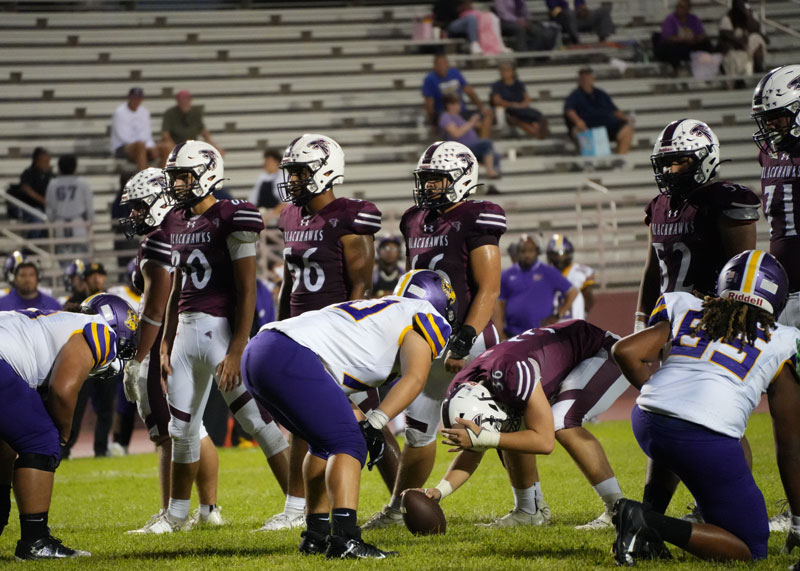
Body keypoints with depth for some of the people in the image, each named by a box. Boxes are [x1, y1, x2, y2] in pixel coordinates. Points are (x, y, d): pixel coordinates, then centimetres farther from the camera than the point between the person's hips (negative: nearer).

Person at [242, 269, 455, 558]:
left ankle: (316, 535, 24)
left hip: (256, 352, 9)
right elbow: (415, 377, -4)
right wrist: (374, 424, -9)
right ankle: (344, 539, -20)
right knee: (348, 444, -6)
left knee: (326, 442, 23)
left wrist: (363, 423, 21)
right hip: (290, 360, -9)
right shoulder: (427, 317, 13)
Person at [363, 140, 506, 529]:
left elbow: (488, 288, -15)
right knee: (418, 430, 11)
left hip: (469, 338, -7)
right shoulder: (416, 222, 13)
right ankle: (399, 508, 22)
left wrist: (463, 342, -23)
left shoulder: (475, 221, -10)